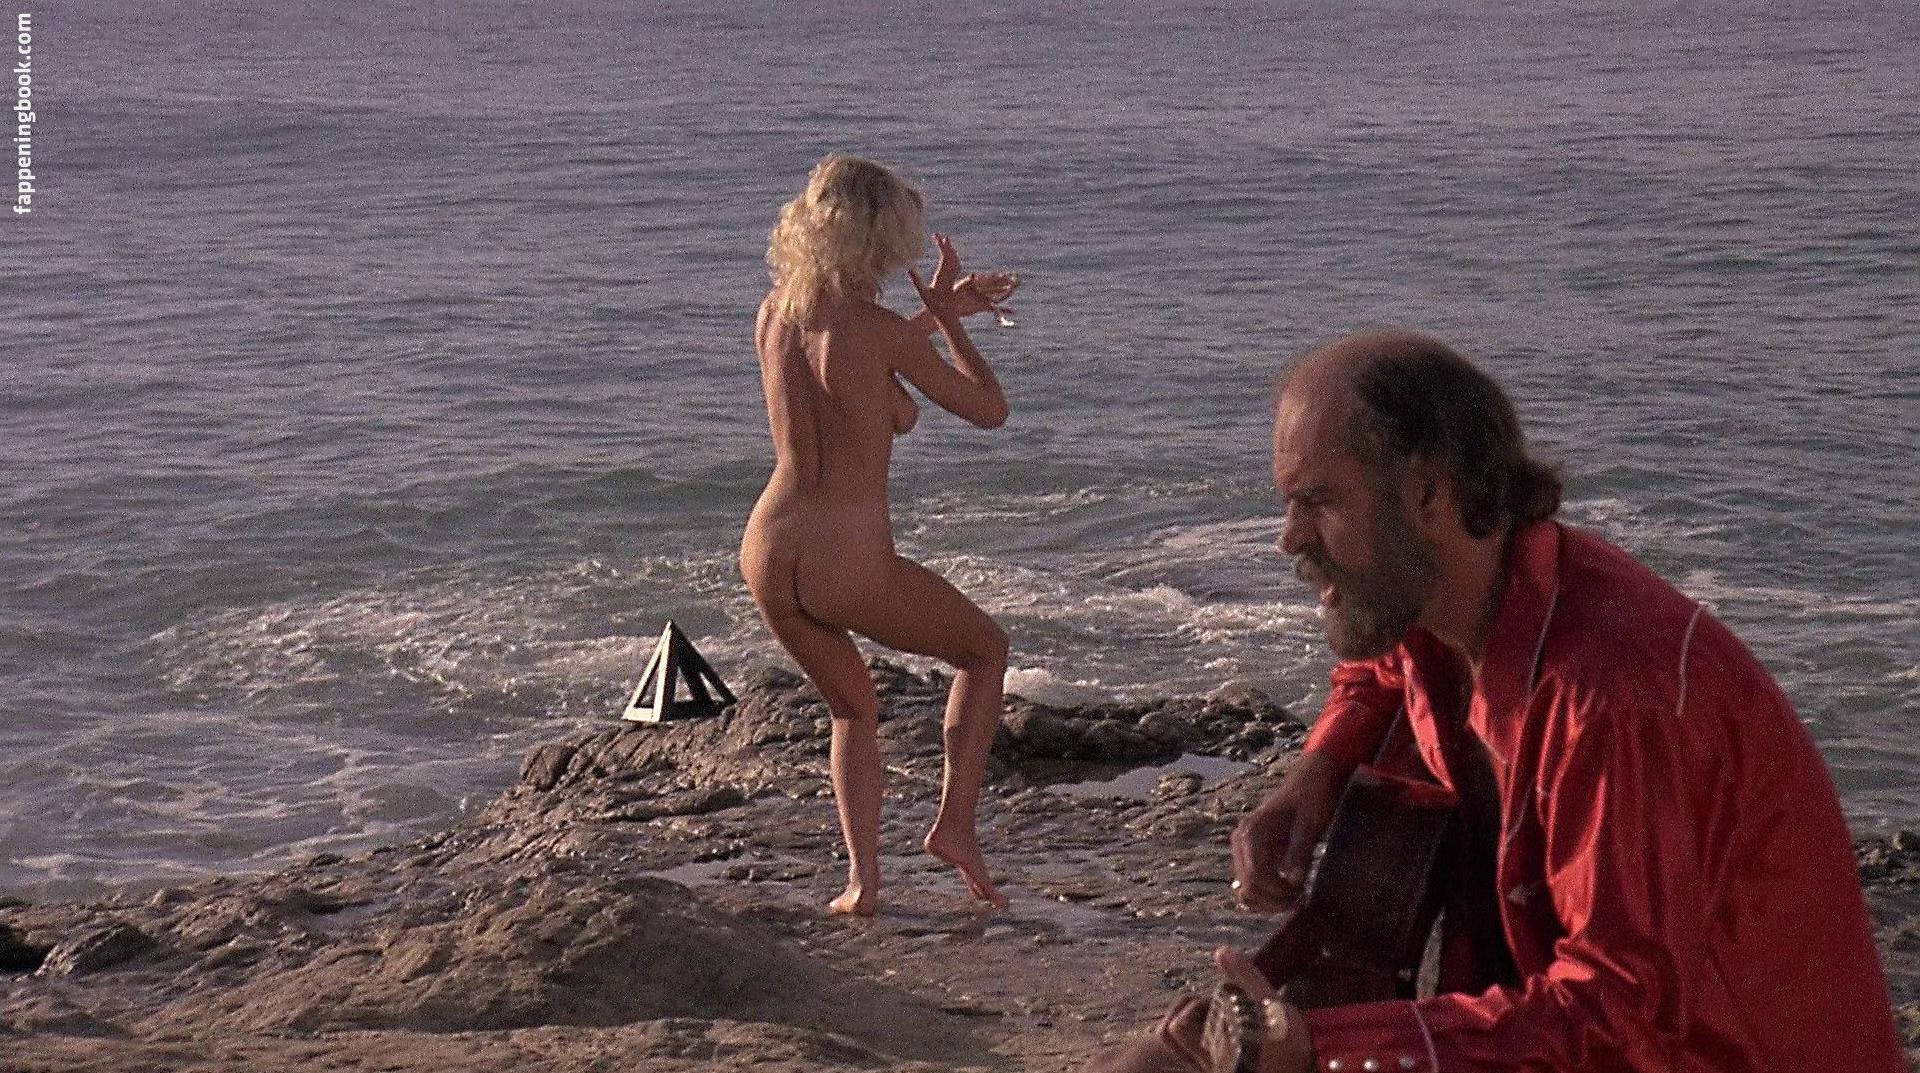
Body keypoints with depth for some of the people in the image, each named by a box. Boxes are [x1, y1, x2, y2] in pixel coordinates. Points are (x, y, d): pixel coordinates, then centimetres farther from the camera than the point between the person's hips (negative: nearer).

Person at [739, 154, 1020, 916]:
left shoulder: (774, 315, 3)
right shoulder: (881, 331, -15)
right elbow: (990, 410, -2)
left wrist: (940, 314, 28)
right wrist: (945, 318, 10)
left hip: (768, 559, 5)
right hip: (851, 567, -5)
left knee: (853, 710, 29)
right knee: (985, 650, 23)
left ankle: (861, 874, 12)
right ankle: (955, 822, 14)